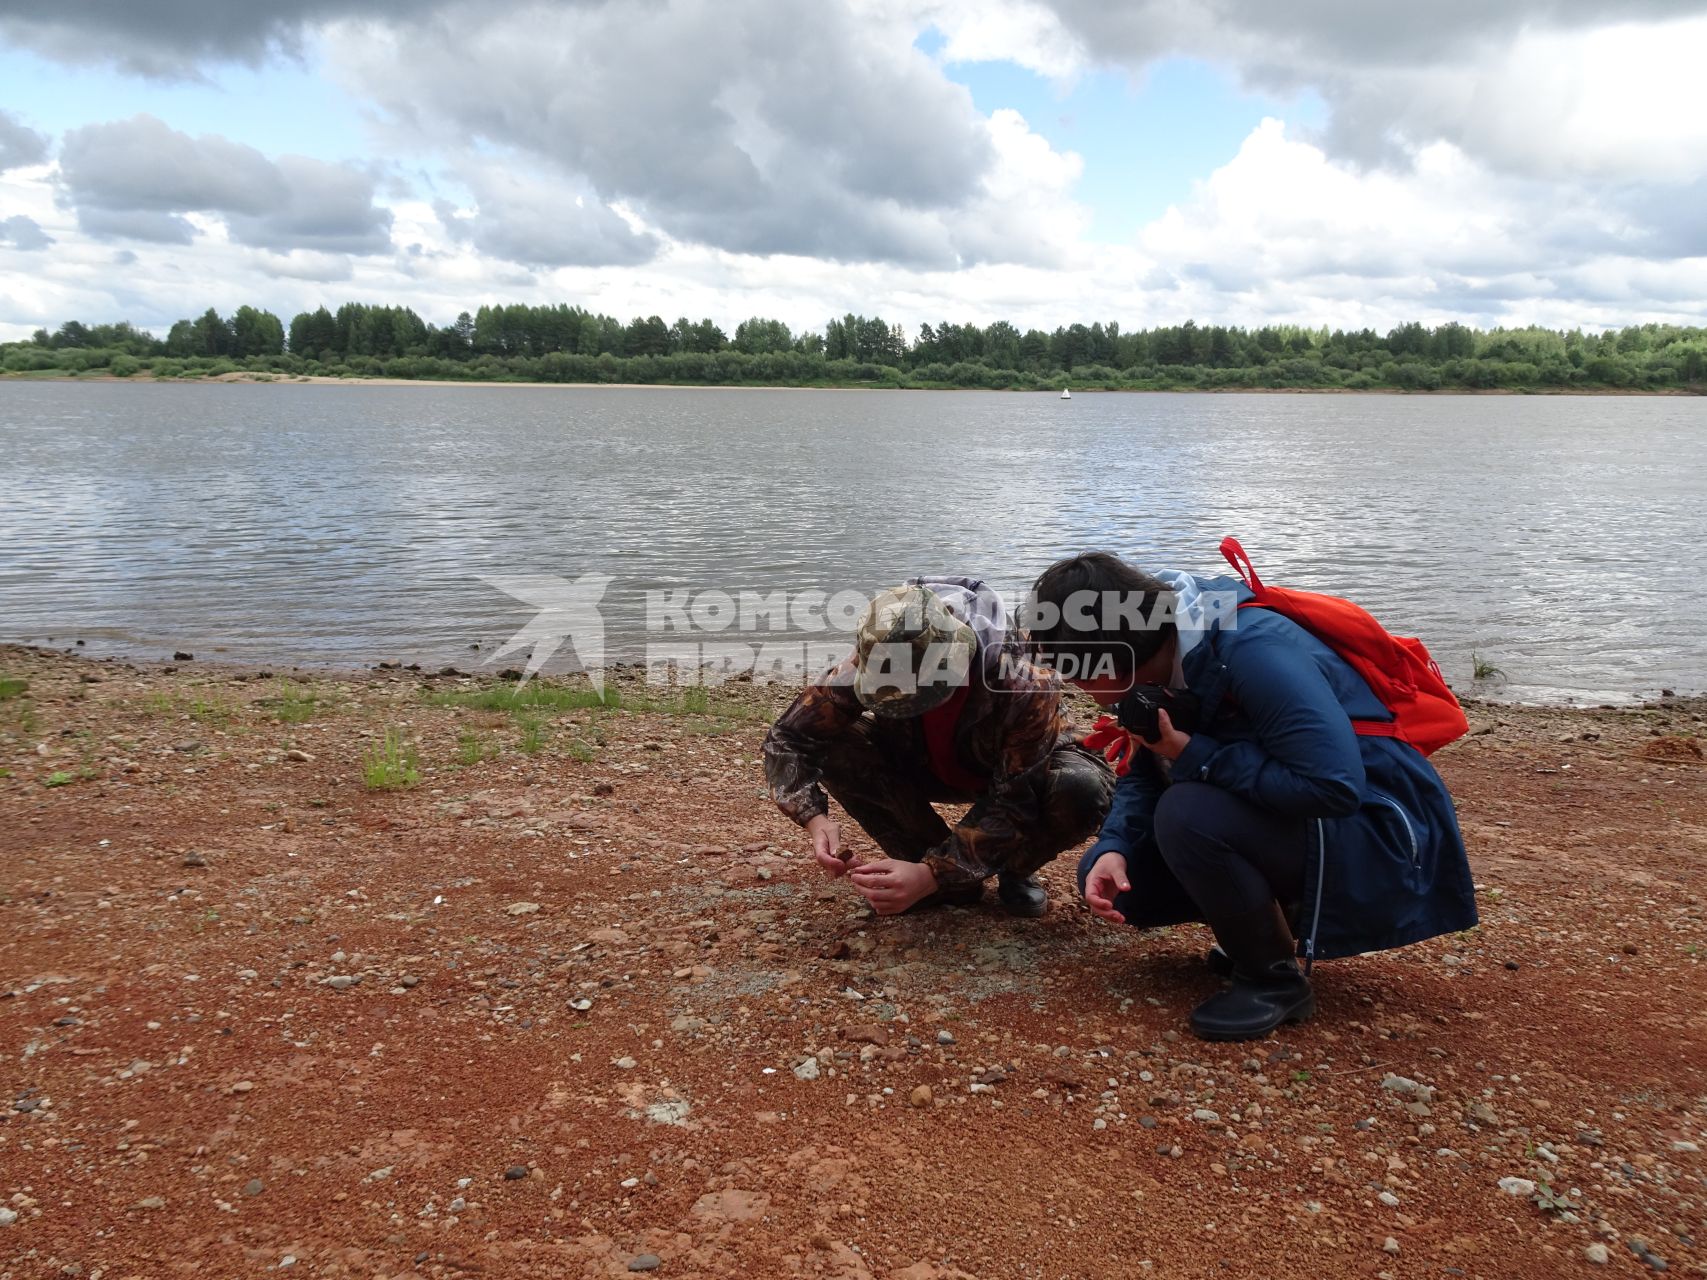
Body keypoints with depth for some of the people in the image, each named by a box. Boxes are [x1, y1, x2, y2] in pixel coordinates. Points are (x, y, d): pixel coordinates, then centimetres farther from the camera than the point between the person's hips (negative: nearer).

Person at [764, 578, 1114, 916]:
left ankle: (1014, 870, -2)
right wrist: (815, 818, -41)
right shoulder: (867, 666, -31)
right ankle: (952, 874, -8)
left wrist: (931, 875, -48)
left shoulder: (1025, 685, -39)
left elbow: (1013, 807, -38)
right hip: (925, 766, 3)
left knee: (1085, 790, -36)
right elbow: (787, 738, -24)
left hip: (1017, 774, -3)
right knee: (836, 750, -26)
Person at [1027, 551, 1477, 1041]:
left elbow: (1335, 785, -35)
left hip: (1371, 833, -8)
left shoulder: (1252, 650, -29)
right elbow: (1148, 773, 3)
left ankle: (1274, 977, -11)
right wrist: (1111, 849, -15)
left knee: (1186, 815, -33)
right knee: (1113, 879, -1)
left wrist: (1197, 757, -28)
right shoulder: (1160, 660, -3)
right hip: (1280, 813, 8)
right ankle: (1261, 929, 15)